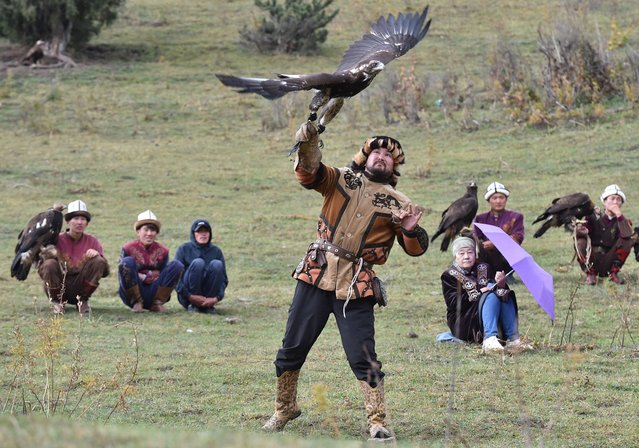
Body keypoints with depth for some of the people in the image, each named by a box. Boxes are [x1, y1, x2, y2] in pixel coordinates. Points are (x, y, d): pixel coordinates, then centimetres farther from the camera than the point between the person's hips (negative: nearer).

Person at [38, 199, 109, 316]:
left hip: (81, 287, 2)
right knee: (50, 264, -31)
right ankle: (56, 302, -6)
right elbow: (41, 272, -6)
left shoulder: (93, 242, 4)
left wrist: (97, 255, -20)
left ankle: (83, 301, -3)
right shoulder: (56, 240, -2)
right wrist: (48, 253, -25)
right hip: (58, 288, -2)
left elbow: (105, 272, -1)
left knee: (98, 262, -20)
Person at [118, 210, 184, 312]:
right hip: (133, 294, -2)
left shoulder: (162, 251, 6)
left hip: (154, 293, 2)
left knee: (177, 265, -13)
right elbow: (122, 276, -4)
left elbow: (164, 276, 6)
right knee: (127, 262, -27)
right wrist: (144, 277, -12)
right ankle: (136, 302, -15)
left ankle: (157, 303, -10)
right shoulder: (128, 249, -2)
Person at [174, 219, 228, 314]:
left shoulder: (216, 251, 8)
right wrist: (190, 297, -20)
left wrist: (217, 298, -16)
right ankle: (192, 306, -19)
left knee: (217, 264, -19)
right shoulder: (183, 249, 2)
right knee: (198, 263, -24)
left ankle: (208, 306, -16)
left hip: (208, 299, 2)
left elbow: (224, 279, 3)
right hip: (187, 298, -2)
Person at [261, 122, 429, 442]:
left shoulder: (397, 203, 6)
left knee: (363, 357, -7)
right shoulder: (342, 179, 7)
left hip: (356, 288, -1)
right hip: (317, 277, 1)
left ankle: (378, 422, 4)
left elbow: (416, 249, 5)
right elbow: (309, 174, -11)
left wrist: (411, 230, -19)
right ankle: (284, 409, 25)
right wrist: (307, 146, -33)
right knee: (292, 347, 7)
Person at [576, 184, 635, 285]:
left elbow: (629, 235, -24)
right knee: (580, 242, -28)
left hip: (609, 262, 1)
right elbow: (578, 231, -17)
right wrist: (580, 230, -42)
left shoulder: (622, 220, -2)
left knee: (628, 241, -19)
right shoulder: (594, 216, -3)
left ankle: (613, 273, -6)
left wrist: (619, 215, -25)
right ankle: (590, 274, -8)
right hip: (592, 261, -1)